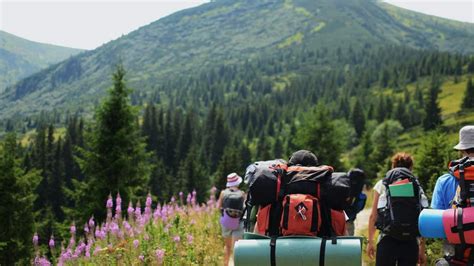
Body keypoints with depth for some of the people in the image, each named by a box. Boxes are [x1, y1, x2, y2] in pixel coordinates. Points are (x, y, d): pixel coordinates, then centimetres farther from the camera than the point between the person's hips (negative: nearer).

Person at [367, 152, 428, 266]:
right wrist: (422, 248, 9)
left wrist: (370, 241, 8)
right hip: (411, 243, 1)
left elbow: (373, 216, 1)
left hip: (387, 240, -1)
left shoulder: (382, 185, 3)